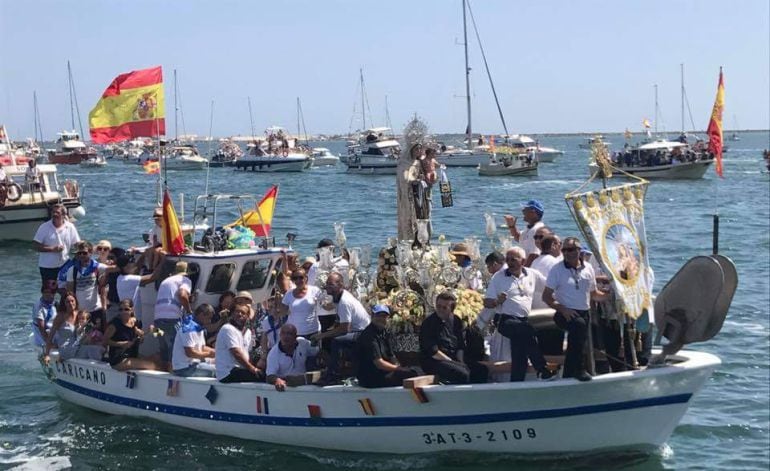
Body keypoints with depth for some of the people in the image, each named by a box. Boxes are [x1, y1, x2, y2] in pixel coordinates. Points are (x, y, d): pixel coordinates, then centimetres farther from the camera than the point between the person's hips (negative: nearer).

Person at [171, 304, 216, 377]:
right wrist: (208, 354, -15)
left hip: (193, 364, 10)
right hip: (184, 368, -10)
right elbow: (189, 353, -24)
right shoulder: (189, 328, -18)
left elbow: (202, 347, 20)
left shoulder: (199, 327, 14)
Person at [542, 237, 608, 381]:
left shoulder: (588, 269, 11)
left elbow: (594, 294, 22)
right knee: (579, 324, -34)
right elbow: (546, 296, -1)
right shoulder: (557, 269, 0)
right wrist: (562, 309, -15)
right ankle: (579, 369, -29)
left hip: (584, 313, 5)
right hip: (565, 313, -5)